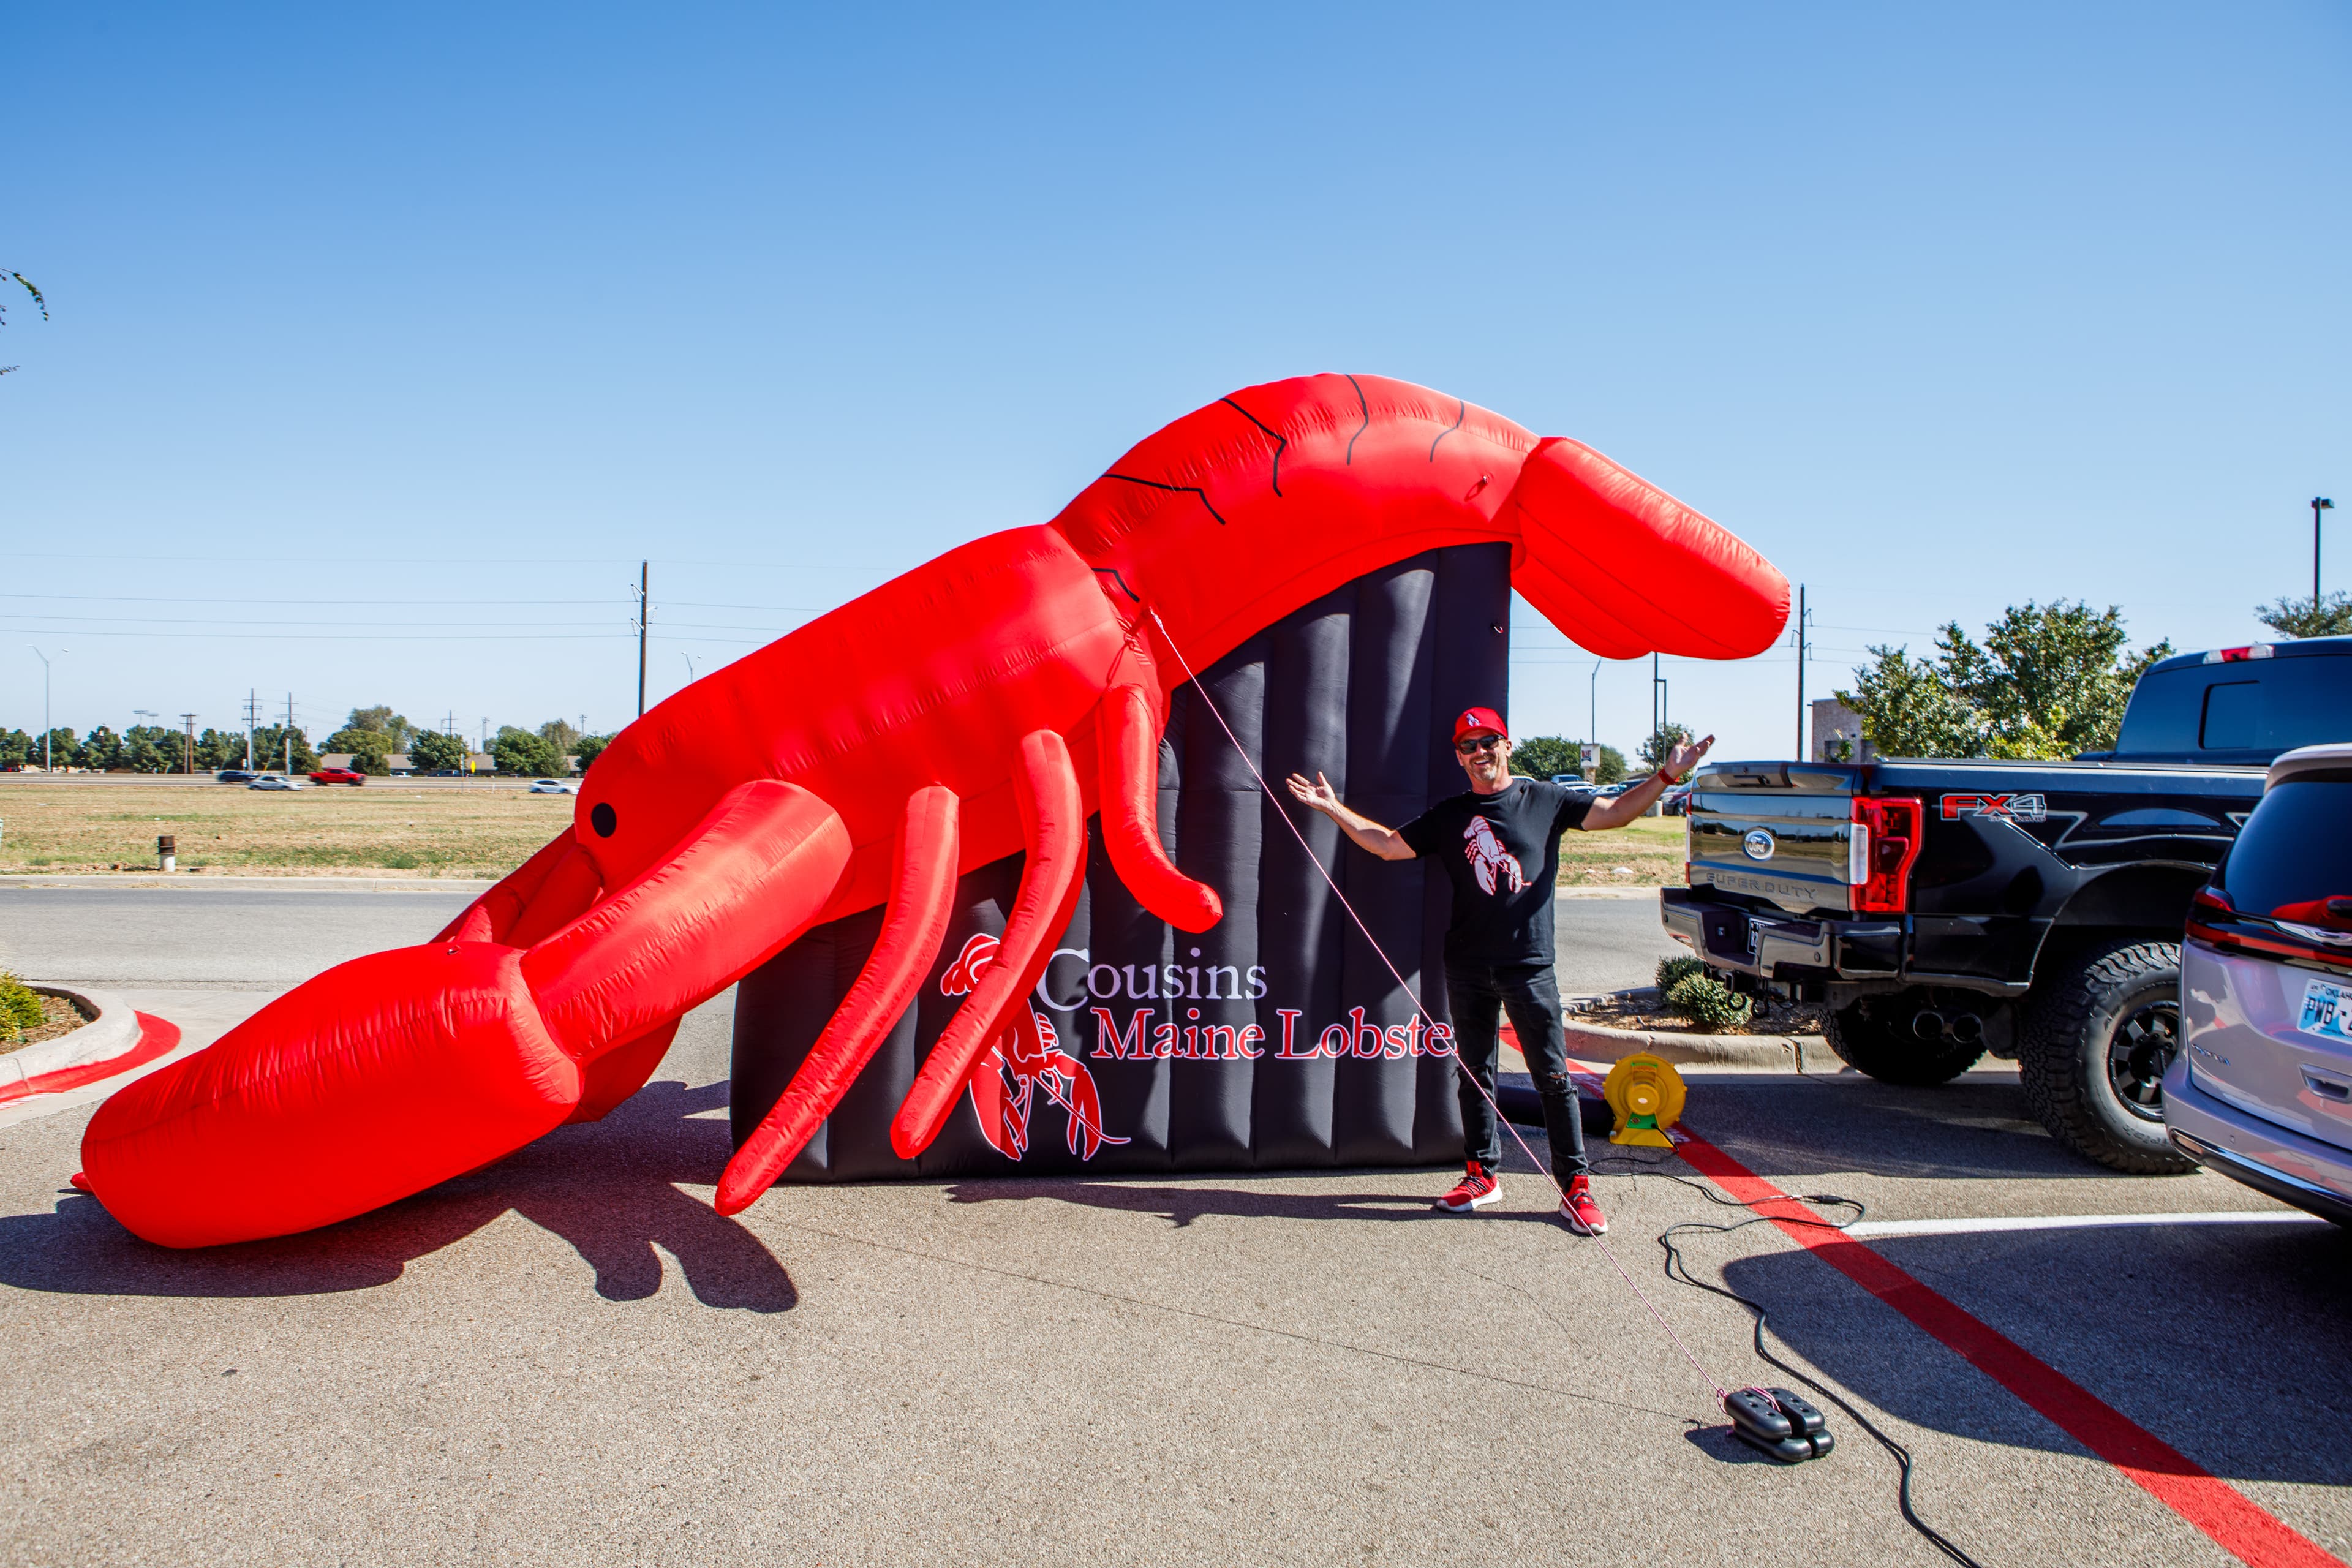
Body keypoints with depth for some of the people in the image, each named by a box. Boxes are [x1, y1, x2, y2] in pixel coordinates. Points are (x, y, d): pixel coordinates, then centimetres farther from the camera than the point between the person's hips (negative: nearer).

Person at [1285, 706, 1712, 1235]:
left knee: (1553, 1078, -1)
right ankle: (1482, 1174, 24)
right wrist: (1334, 808, 6)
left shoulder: (1544, 800, 4)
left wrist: (1665, 777, -10)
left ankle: (1576, 1187, 7)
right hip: (1468, 967, 3)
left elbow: (1613, 814, 1)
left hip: (1529, 964, -3)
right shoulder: (1448, 816, 10)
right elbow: (1388, 845, 13)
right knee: (1475, 1073, 11)